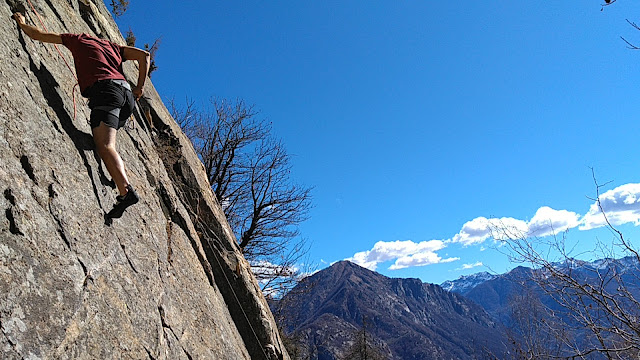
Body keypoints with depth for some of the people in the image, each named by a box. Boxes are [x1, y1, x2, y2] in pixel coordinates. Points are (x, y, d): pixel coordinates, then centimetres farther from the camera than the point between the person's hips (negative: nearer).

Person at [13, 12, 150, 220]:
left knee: (104, 146, -22)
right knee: (104, 141, 25)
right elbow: (144, 55, 23)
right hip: (126, 92, 6)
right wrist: (139, 88, 21)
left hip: (105, 89, -6)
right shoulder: (112, 47, 34)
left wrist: (22, 23, 50)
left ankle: (126, 191, -41)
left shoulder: (79, 40, 24)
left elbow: (37, 35, 29)